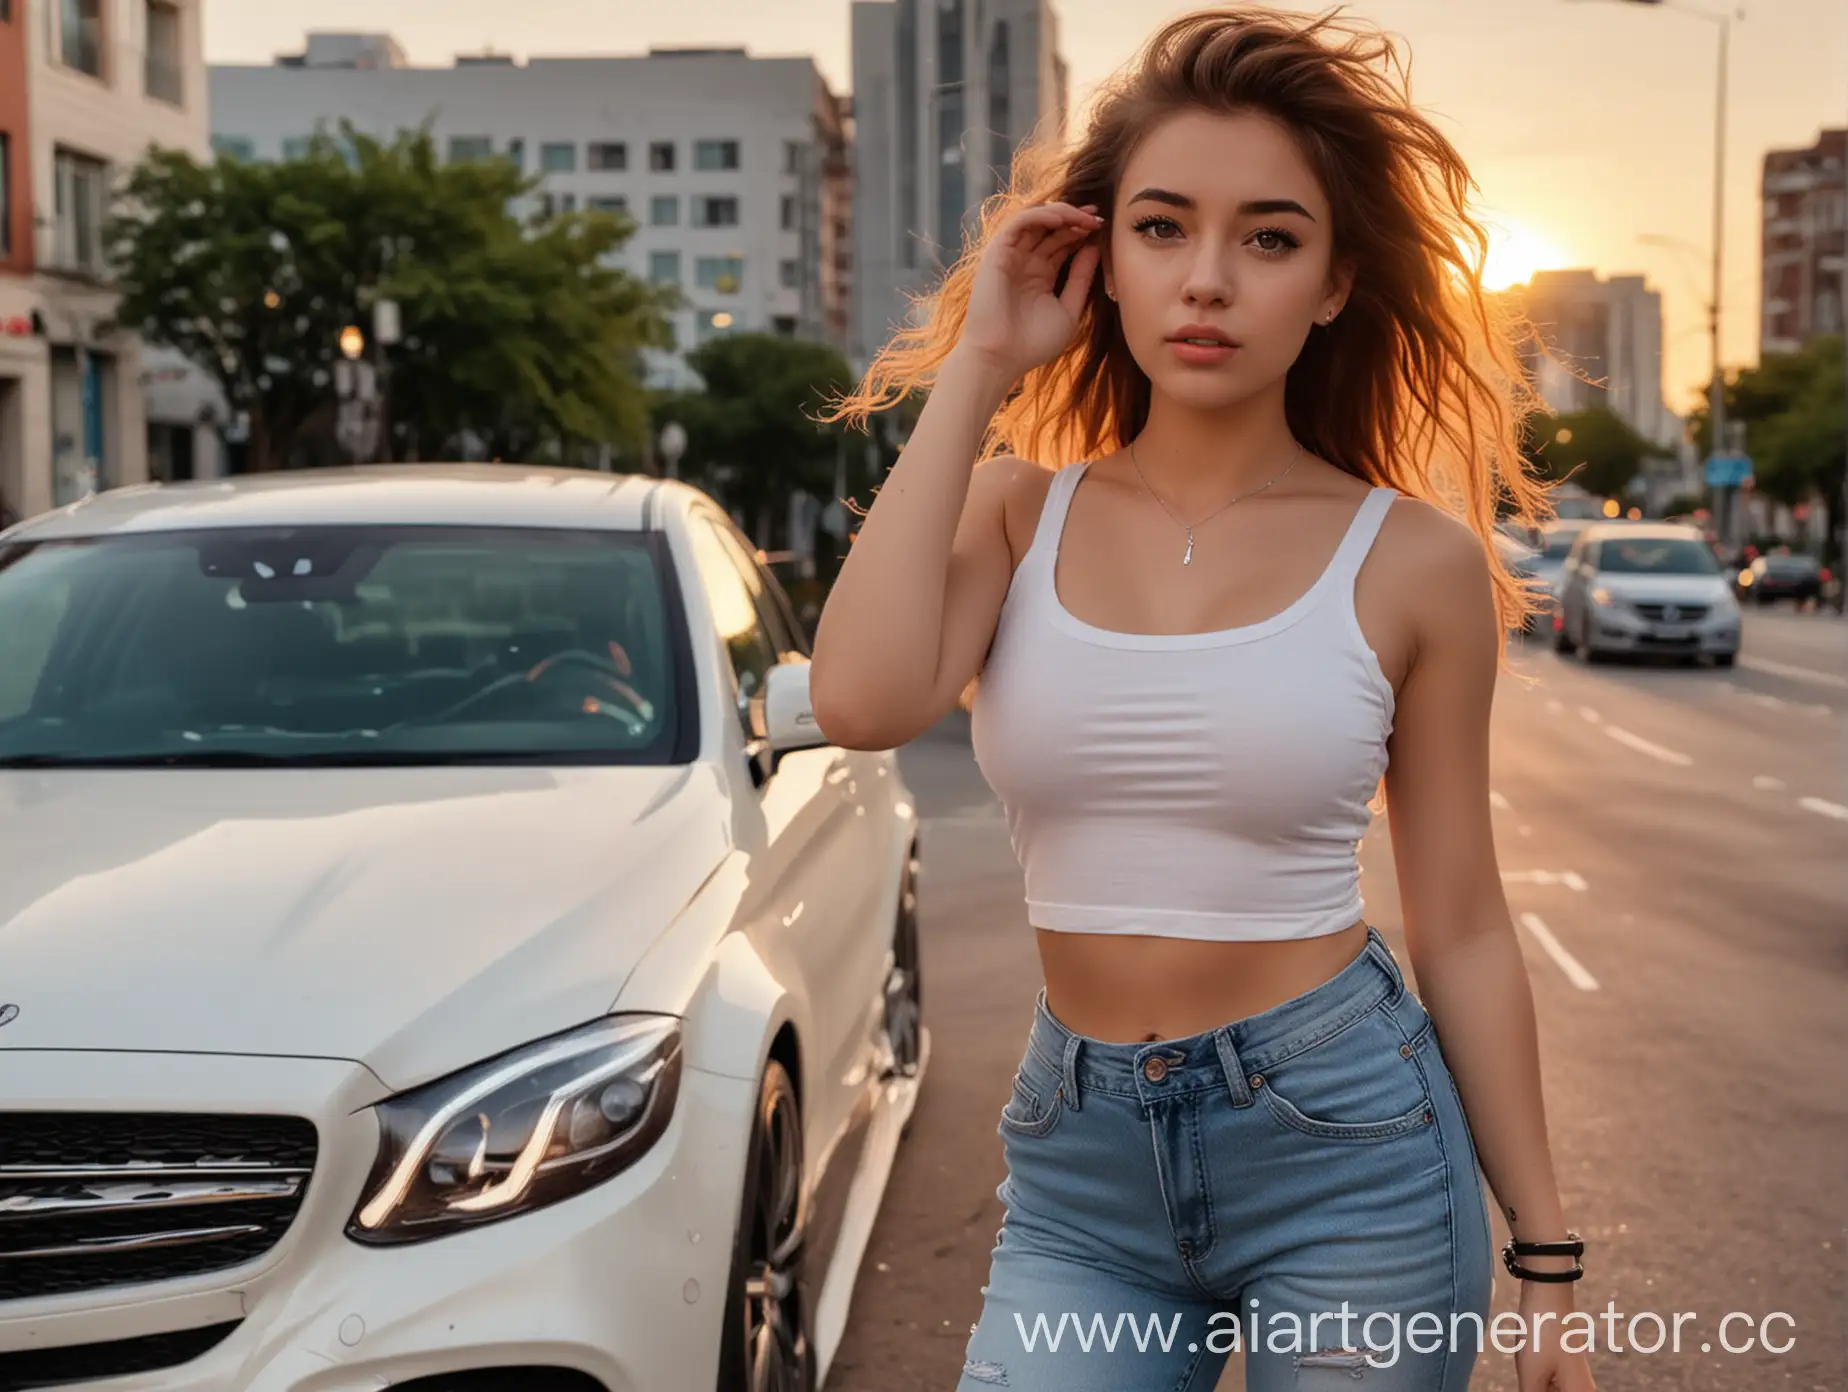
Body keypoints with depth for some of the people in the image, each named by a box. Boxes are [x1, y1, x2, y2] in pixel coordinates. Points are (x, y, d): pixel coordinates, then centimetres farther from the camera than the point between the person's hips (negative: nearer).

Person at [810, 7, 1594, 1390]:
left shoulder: (1413, 560, -5)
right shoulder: (1017, 510, 0)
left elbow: (1463, 929, 0)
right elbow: (863, 701, -20)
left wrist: (1546, 1255, 2)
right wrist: (975, 368, -12)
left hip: (1350, 1146, -1)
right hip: (1079, 1166, 2)